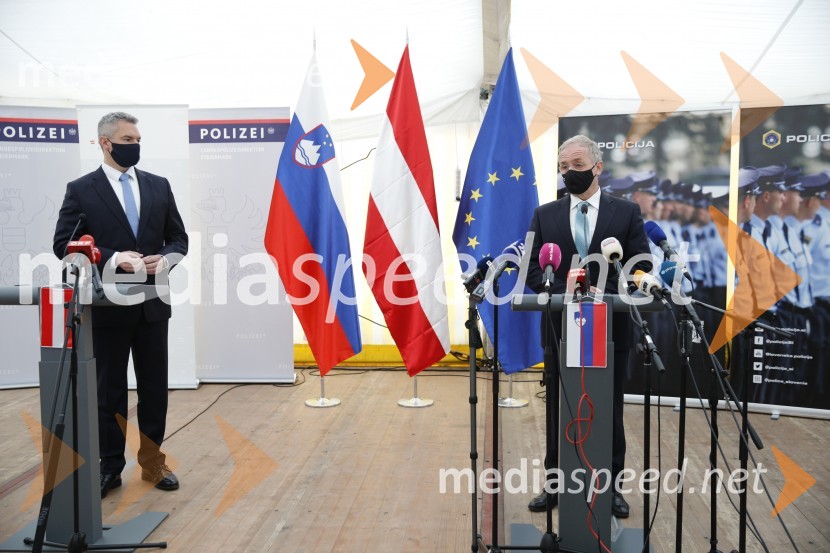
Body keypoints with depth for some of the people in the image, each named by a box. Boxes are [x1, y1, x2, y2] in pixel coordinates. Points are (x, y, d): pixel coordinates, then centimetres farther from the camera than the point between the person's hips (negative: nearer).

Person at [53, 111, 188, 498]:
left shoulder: (159, 186, 8)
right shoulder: (81, 190, -2)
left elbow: (178, 238, 9)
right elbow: (64, 244, -6)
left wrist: (165, 259, -12)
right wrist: (113, 259, -19)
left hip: (152, 304, 3)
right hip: (106, 306, -3)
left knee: (155, 388, 10)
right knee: (109, 390, 9)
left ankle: (152, 461, 25)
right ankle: (110, 466, 23)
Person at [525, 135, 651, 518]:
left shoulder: (626, 212, 1)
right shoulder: (545, 215, 4)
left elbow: (642, 267, -3)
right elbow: (532, 268, -1)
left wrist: (605, 294, -18)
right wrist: (566, 294, -17)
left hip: (611, 327, -1)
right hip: (561, 326, 1)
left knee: (609, 411, 11)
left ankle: (610, 485, 26)